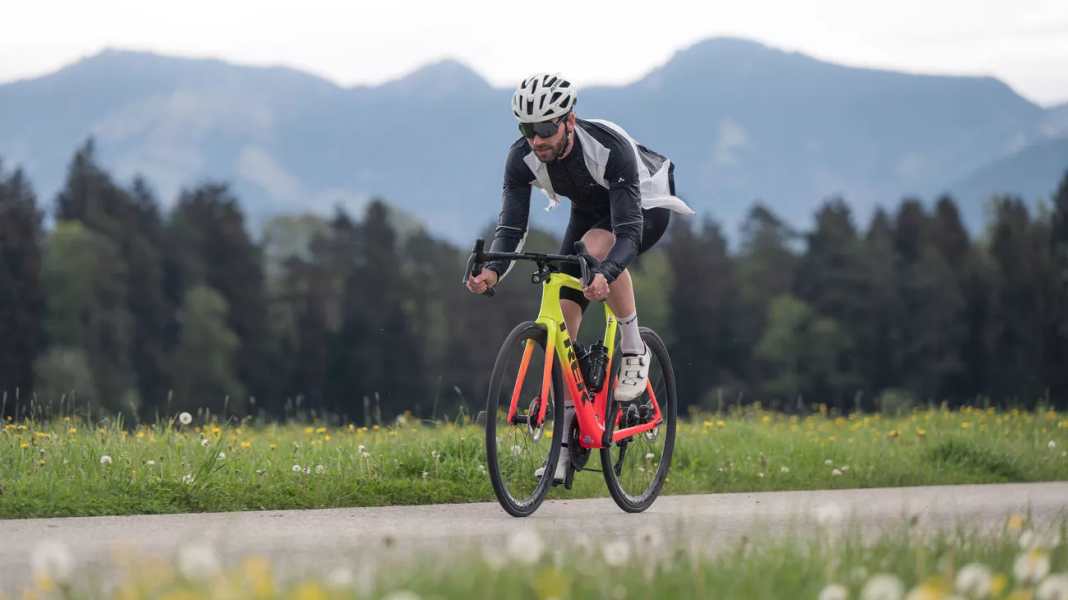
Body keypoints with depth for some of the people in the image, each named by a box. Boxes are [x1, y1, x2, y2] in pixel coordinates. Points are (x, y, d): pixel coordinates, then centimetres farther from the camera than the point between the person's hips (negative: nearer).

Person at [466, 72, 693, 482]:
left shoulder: (610, 148, -38)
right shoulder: (523, 159, -25)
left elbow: (629, 230, -43)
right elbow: (511, 228, -26)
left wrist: (605, 275, -61)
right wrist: (491, 271, -47)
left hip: (646, 206, -5)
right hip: (590, 210, 5)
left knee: (597, 245, -39)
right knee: (561, 316, -9)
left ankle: (634, 350, -18)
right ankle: (565, 440, -1)